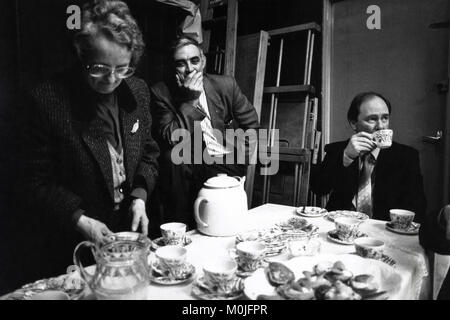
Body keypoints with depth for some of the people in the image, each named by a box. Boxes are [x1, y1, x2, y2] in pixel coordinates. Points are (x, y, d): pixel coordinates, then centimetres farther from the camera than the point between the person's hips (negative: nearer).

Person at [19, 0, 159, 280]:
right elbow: (38, 183, -12)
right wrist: (80, 220, -22)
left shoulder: (138, 91, -6)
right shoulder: (48, 99, -19)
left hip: (131, 226, 4)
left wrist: (140, 196, -10)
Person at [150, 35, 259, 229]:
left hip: (227, 165, 0)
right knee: (172, 157, -31)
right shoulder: (161, 92, -4)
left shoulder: (226, 85, 1)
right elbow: (171, 139, -17)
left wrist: (241, 162, -1)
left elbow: (252, 125, 7)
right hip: (186, 167, 0)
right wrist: (190, 100, -20)